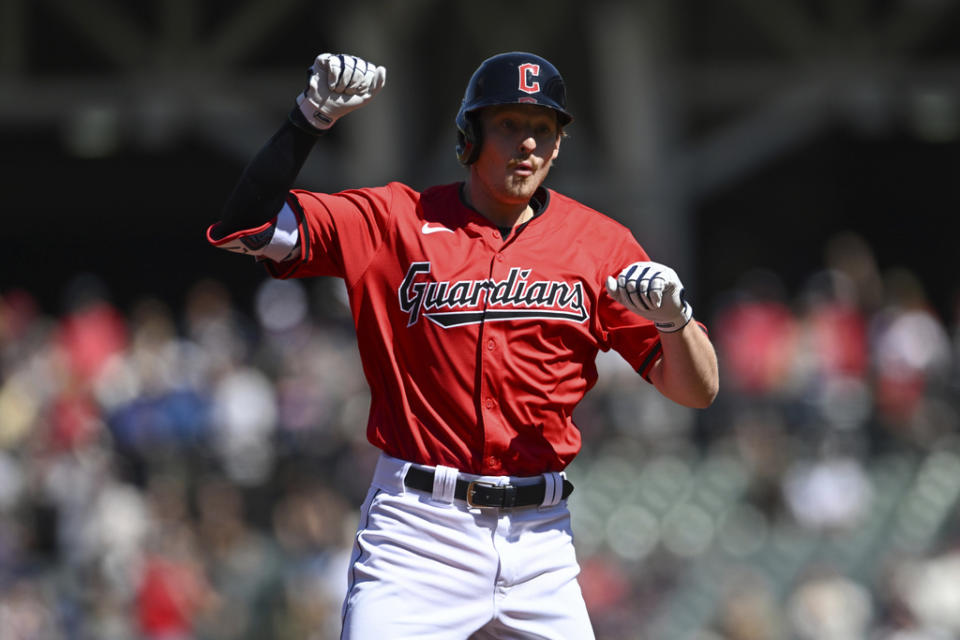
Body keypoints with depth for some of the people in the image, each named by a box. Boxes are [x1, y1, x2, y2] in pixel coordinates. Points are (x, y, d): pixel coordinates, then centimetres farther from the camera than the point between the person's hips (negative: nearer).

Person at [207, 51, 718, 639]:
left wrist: (674, 318, -15)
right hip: (418, 532, -3)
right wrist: (311, 120, -18)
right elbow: (246, 229, -8)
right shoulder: (396, 221, 2)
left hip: (539, 541, 3)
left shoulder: (598, 244, 8)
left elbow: (698, 390, 7)